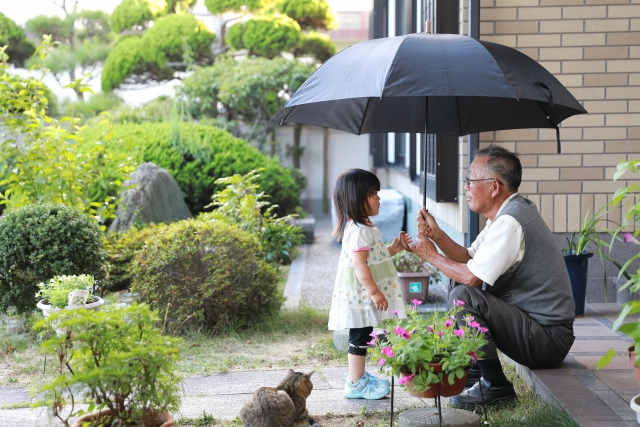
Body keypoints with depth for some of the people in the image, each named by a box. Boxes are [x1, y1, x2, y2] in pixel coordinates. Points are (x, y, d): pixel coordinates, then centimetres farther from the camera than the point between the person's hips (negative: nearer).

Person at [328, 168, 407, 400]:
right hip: (360, 295, -10)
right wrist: (374, 292, -25)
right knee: (360, 338, -3)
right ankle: (356, 384, 3)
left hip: (365, 295, 10)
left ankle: (358, 376, 29)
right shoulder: (359, 231, -21)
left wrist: (392, 249, 12)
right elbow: (359, 264, -26)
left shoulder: (362, 227, 13)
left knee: (362, 337, 18)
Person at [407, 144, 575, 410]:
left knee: (464, 295, -23)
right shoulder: (505, 213, 10)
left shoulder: (510, 223, -22)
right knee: (458, 282, 15)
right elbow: (469, 258, 13)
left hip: (548, 340, -10)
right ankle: (471, 372, 18)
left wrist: (430, 255, -9)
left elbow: (471, 276, -25)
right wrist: (436, 235, -1)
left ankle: (495, 387, -14)